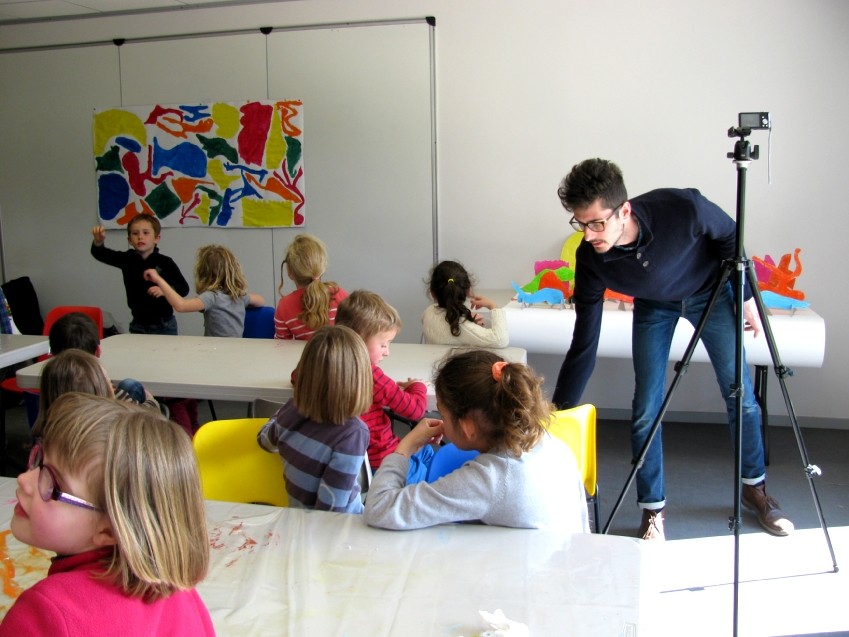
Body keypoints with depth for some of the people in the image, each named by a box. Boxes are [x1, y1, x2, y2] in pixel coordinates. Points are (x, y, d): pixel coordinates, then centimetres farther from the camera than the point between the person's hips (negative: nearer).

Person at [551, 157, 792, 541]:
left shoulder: (683, 209, -38)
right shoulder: (590, 258, -32)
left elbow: (730, 237, -13)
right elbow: (584, 344, -24)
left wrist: (747, 295, -5)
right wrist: (558, 411, -23)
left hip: (710, 291, 0)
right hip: (653, 305, 1)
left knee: (740, 394, 4)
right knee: (646, 410, -7)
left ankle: (755, 487, 28)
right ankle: (653, 511, 11)